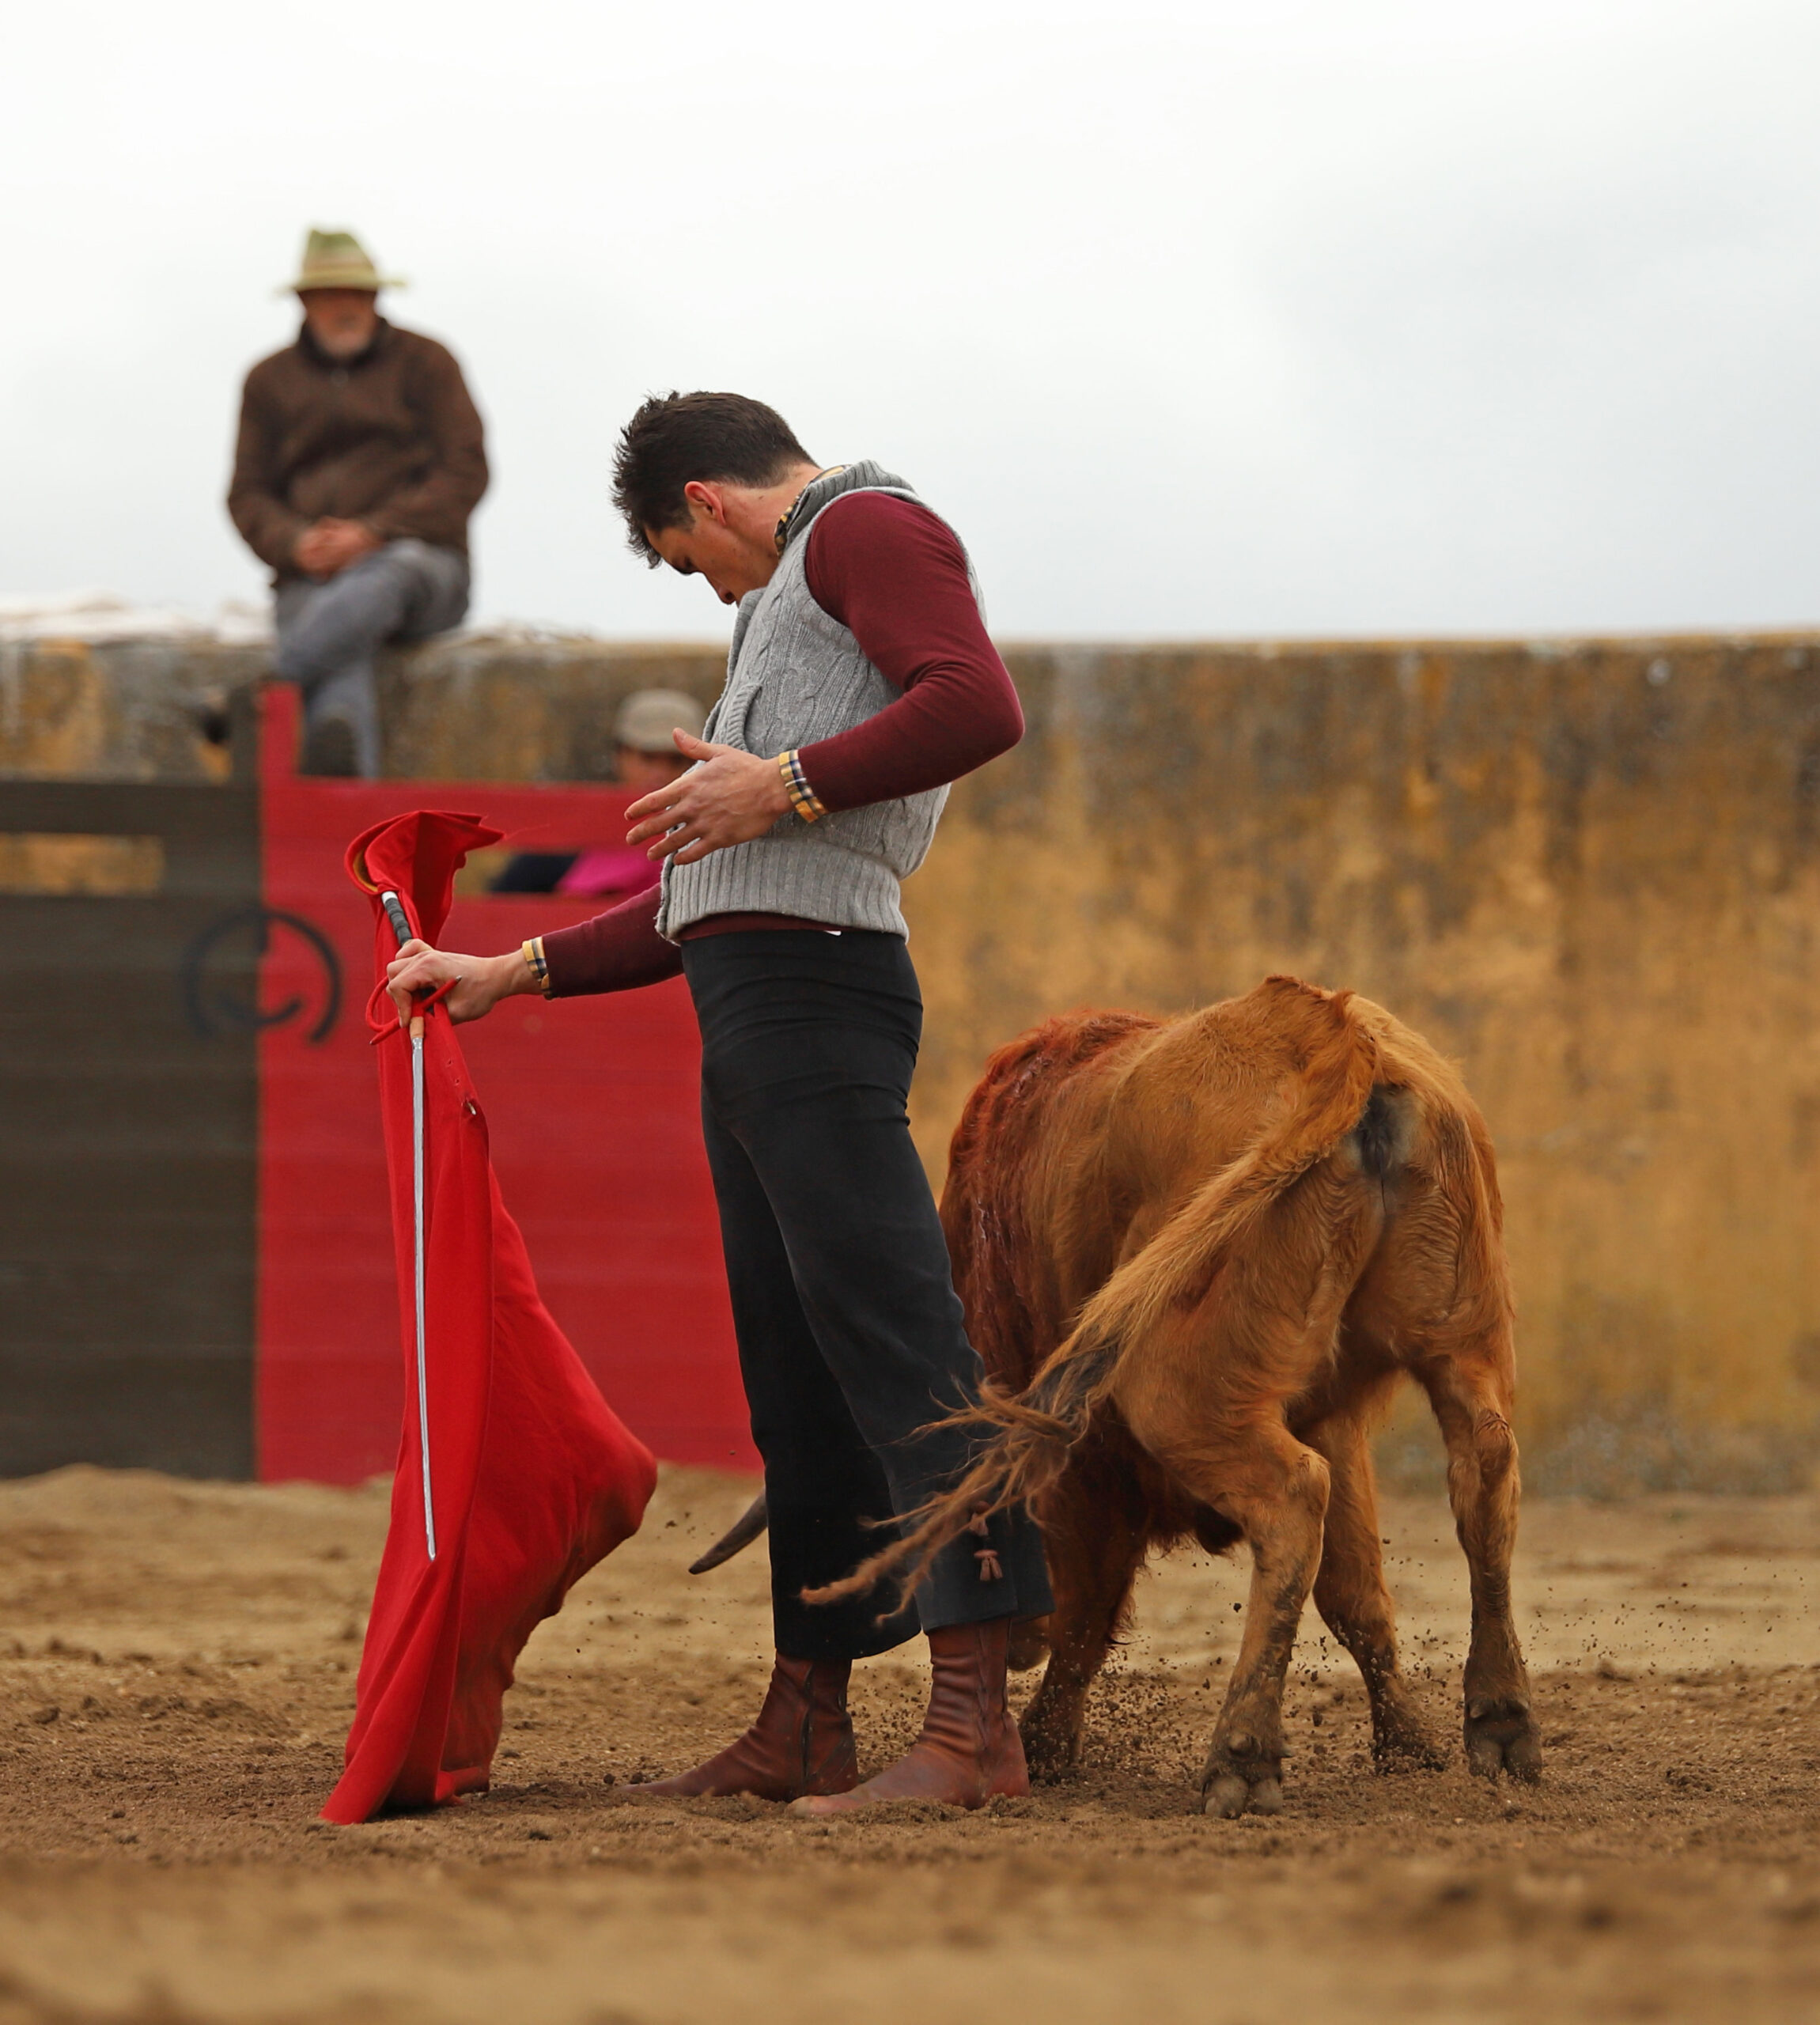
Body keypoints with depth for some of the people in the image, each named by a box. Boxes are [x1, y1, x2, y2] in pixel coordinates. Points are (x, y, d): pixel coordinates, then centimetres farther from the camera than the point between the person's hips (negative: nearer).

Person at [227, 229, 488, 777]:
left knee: (390, 576, -41)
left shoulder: (423, 362, 11)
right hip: (311, 578, 1)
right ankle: (350, 784, -65)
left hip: (414, 554, -1)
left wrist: (374, 532, -12)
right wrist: (295, 544, -10)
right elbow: (248, 497, 15)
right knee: (342, 666, -34)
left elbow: (465, 472, 1)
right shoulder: (271, 380, 18)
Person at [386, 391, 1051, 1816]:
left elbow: (979, 708, -18)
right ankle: (807, 1724, 13)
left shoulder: (871, 527, 3)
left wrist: (784, 787, -17)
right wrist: (514, 975, 31)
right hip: (749, 1005, 10)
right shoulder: (795, 604, 33)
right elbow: (714, 901, 34)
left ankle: (976, 1719, -21)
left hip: (813, 991, -10)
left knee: (889, 1338, -15)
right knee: (796, 1376, 10)